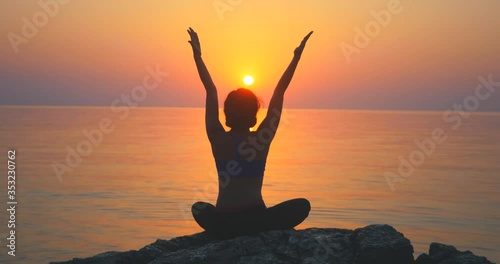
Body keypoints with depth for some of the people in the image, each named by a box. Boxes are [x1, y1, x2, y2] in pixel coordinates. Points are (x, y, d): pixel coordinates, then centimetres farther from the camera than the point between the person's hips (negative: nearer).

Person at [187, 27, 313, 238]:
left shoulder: (218, 139, -2)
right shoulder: (262, 139, -5)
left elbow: (211, 91, 4)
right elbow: (279, 92, 1)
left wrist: (197, 54, 11)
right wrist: (297, 56, 6)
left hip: (221, 223, 2)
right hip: (256, 219, -2)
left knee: (199, 208, 35)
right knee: (302, 205, 19)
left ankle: (227, 234, 9)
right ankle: (264, 231, 0)